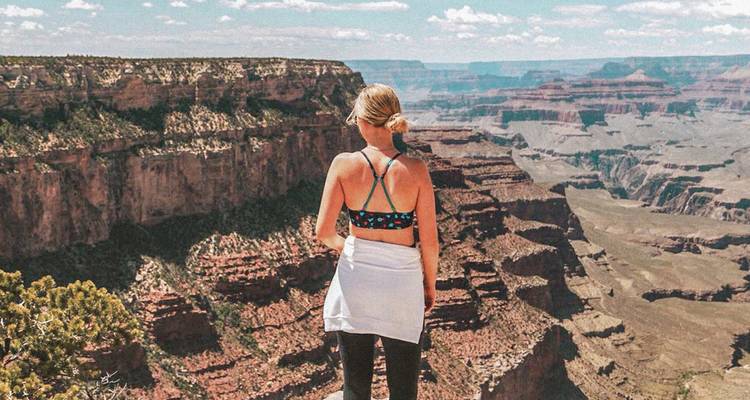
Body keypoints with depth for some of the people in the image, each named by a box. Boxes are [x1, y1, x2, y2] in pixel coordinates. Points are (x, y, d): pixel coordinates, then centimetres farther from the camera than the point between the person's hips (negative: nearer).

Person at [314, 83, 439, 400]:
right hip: (402, 281, -1)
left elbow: (323, 232, -9)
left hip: (355, 278, 1)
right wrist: (430, 284, 10)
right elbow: (429, 241, -7)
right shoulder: (415, 169, -11)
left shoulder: (344, 164, -10)